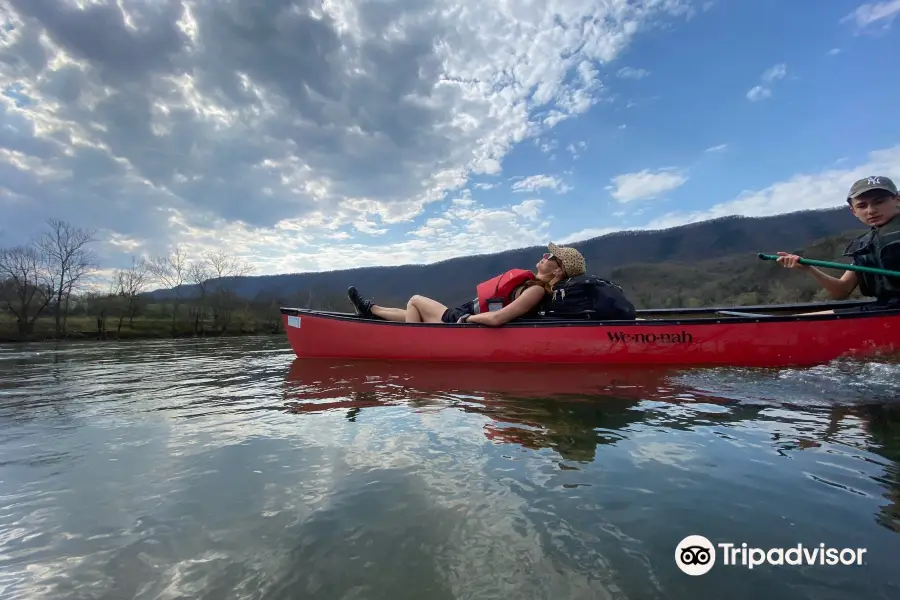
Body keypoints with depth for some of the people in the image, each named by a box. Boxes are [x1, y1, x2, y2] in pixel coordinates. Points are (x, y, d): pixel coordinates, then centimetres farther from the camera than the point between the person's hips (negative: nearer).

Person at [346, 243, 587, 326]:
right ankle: (370, 310, 34)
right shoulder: (534, 283, 7)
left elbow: (496, 318, -33)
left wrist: (466, 318, -18)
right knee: (415, 314, 20)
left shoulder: (536, 290, -22)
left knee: (415, 301, 6)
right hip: (467, 316, 8)